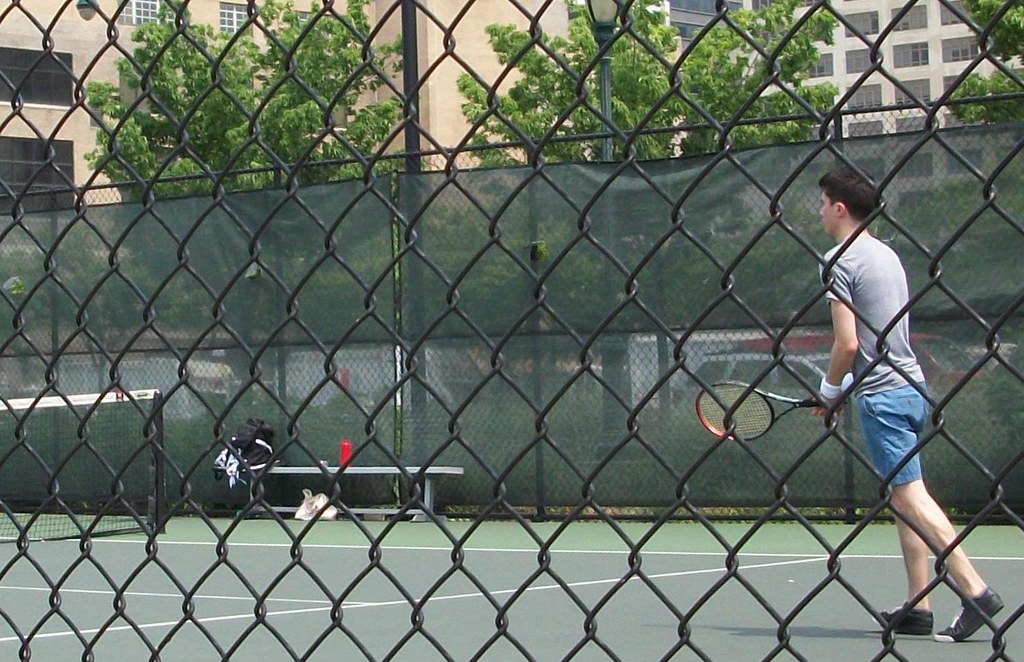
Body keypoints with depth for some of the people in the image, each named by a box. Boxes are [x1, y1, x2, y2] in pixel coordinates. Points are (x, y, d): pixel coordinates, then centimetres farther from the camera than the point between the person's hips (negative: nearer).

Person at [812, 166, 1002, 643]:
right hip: (910, 385, 9)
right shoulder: (887, 254, 16)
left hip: (882, 395, -9)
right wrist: (848, 387, 21)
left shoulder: (841, 260, -11)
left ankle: (975, 590, -18)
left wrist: (830, 389, -1)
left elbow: (847, 343, -17)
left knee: (909, 496, -10)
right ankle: (917, 607, 12)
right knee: (906, 498, 11)